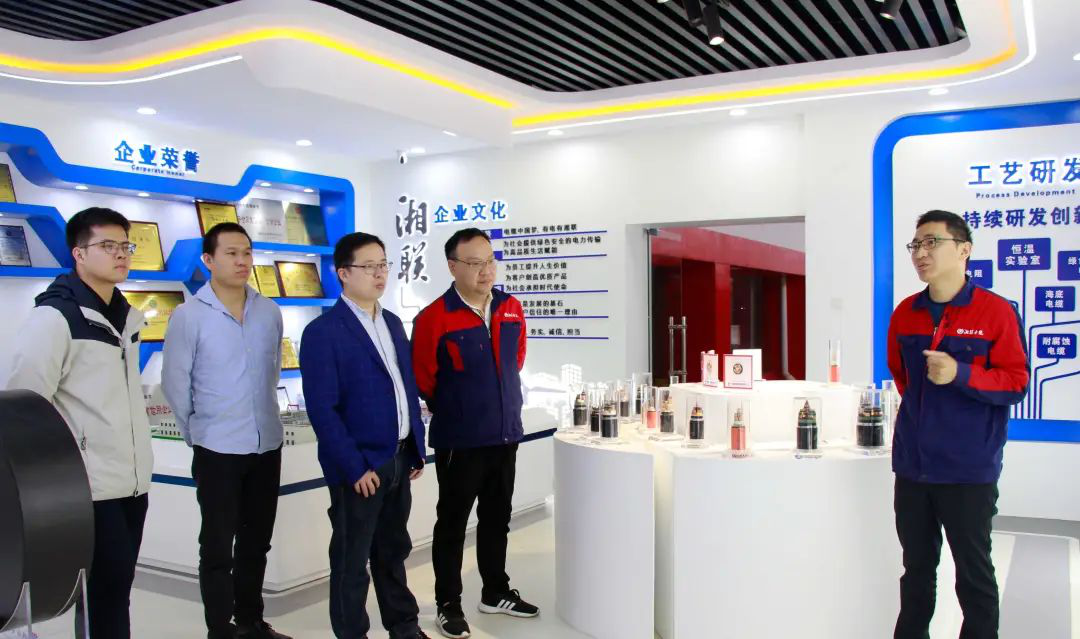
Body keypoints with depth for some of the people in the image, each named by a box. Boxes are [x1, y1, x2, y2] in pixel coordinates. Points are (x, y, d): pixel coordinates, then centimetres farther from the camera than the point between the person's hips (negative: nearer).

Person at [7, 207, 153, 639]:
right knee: (110, 586, -1)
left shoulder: (126, 317, 14)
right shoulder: (55, 316, -11)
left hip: (133, 478, 7)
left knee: (118, 584, 14)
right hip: (93, 485, -7)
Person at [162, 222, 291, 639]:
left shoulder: (269, 311, 1)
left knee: (256, 541, 16)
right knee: (218, 546, 6)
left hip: (267, 444, 4)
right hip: (217, 450, -4)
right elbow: (175, 384, -5)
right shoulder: (189, 315, -11)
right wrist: (199, 433, 3)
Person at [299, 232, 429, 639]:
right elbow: (322, 409, -17)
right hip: (359, 467, -7)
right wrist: (355, 467, -18)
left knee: (393, 551, 21)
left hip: (399, 459, 7)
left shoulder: (393, 323, 10)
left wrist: (417, 448, 10)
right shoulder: (323, 332, -13)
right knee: (352, 561, 9)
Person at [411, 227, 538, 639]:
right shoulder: (434, 318, -16)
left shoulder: (511, 310, 1)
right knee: (453, 523, 8)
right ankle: (448, 605, 22)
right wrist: (453, 411, 6)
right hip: (459, 440, -5)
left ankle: (496, 593, 35)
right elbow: (423, 380, -7)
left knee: (497, 518, 18)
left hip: (506, 434, 6)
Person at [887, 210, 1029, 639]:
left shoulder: (996, 312, -9)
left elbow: (1016, 383, -12)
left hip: (969, 468, -5)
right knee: (917, 567, 16)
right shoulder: (905, 314, 6)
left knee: (974, 572, 6)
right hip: (913, 464, 5)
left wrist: (960, 375, -25)